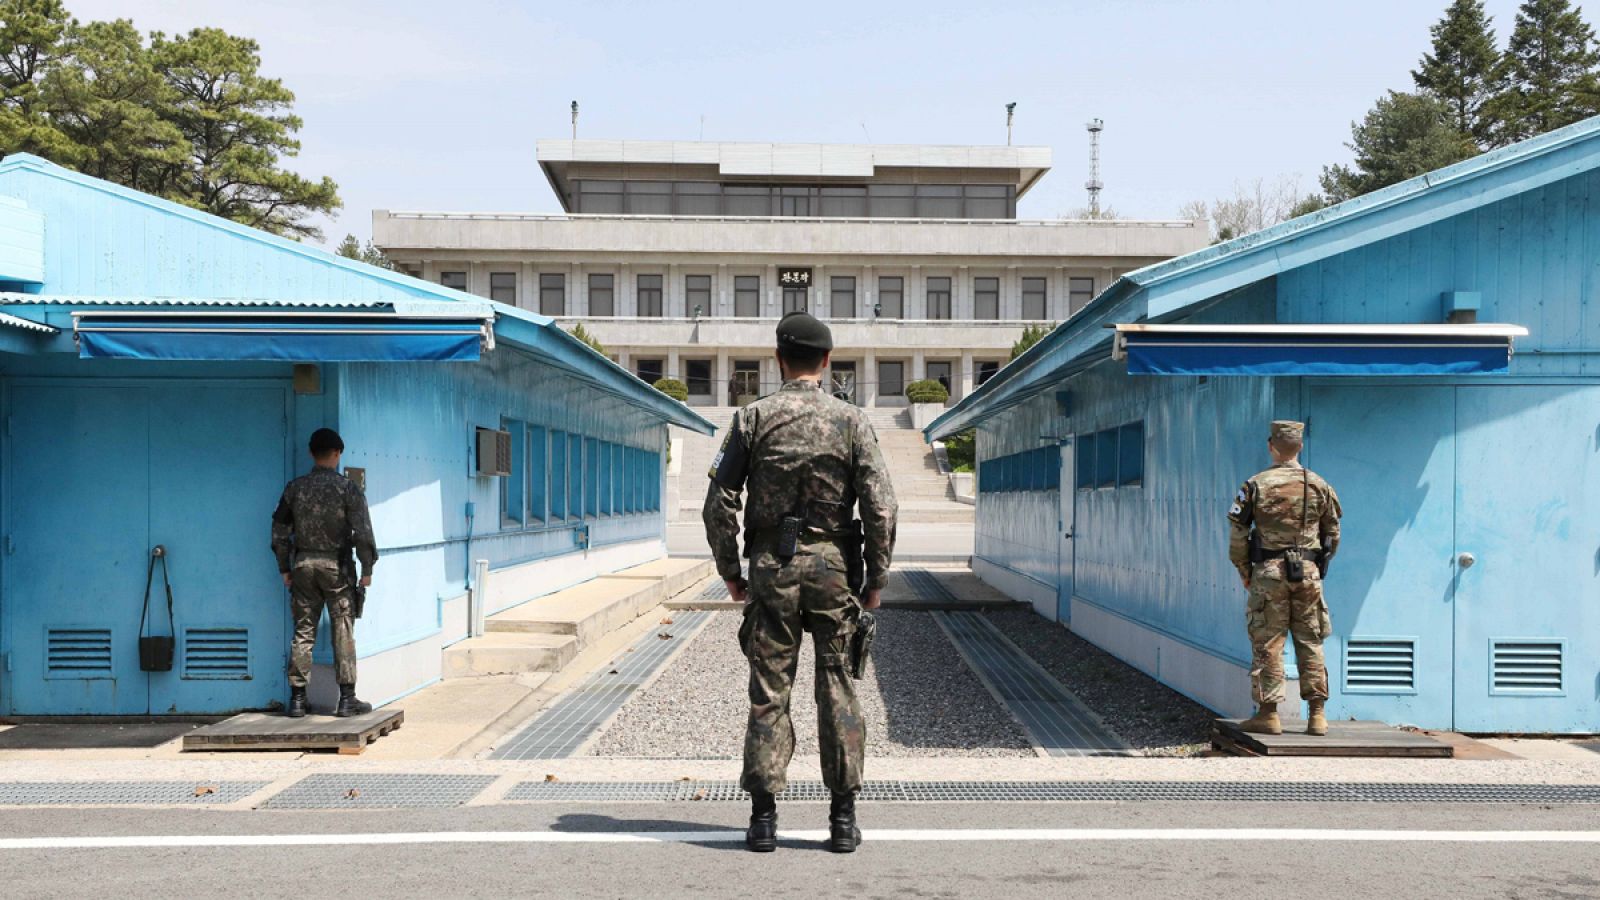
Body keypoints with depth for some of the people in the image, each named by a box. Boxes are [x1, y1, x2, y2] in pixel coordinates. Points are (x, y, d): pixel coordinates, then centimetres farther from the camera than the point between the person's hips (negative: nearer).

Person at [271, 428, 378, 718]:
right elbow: (363, 531, -11)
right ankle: (347, 698, 4)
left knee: (303, 632, 8)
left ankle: (297, 699, 8)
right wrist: (367, 568, -3)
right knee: (343, 633, 3)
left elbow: (280, 530, 8)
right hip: (335, 565, -3)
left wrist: (284, 568, 16)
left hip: (303, 564, 3)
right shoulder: (347, 488, -7)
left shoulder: (295, 487, 4)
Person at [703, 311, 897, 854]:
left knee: (768, 692, 5)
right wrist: (877, 577, 2)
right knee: (837, 690, 6)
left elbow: (719, 503, -1)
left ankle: (764, 817, 4)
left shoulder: (753, 418, 0)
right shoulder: (851, 421, -1)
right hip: (833, 566, 0)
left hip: (771, 567, 0)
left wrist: (730, 571, 8)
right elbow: (880, 507, -6)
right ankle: (843, 818, 8)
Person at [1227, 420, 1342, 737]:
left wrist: (1244, 571, 9)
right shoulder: (1319, 486, 5)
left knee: (1267, 645, 2)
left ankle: (1268, 714, 2)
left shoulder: (1256, 485, -3)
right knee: (1310, 643, 8)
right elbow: (1333, 535, 11)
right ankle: (1317, 715, 9)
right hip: (1308, 573, 3)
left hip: (1269, 571, -2)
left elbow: (1237, 534, -3)